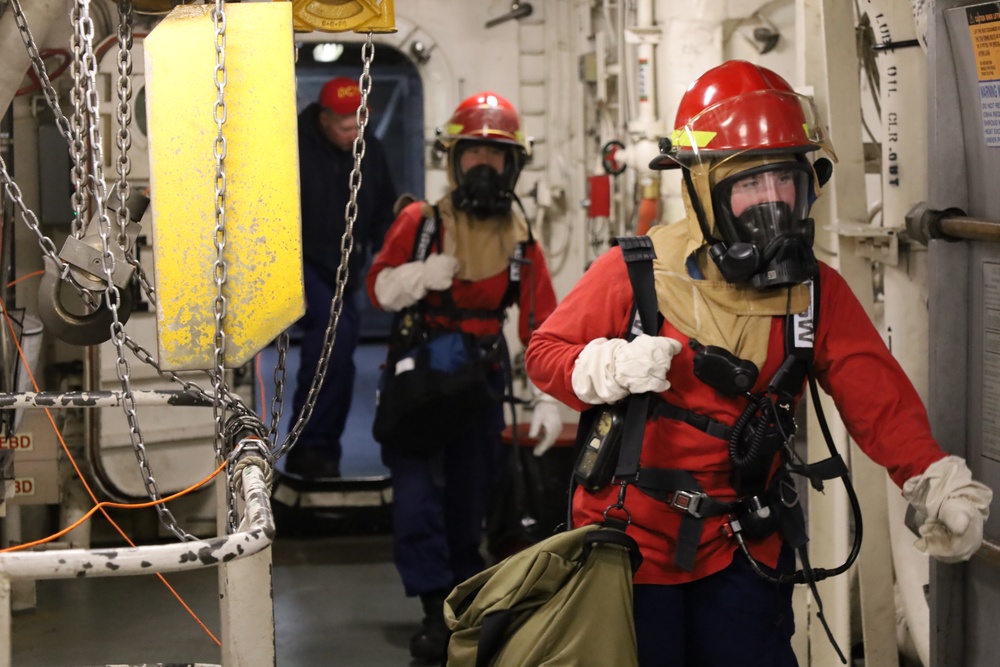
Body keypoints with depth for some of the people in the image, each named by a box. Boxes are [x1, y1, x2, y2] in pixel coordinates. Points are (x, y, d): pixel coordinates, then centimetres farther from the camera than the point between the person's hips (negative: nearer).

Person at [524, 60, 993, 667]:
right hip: (631, 541, -2)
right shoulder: (637, 272, -12)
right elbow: (545, 353, -5)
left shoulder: (819, 292, -3)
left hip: (744, 548, 3)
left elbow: (881, 400, -12)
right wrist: (612, 367, -25)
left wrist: (937, 480, -28)